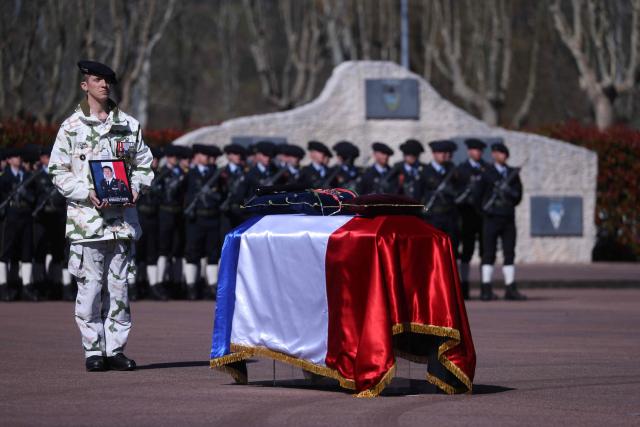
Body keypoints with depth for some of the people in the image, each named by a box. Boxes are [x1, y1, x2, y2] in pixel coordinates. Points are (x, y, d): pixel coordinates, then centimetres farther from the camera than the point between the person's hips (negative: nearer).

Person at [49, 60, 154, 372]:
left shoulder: (128, 125, 12)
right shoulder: (71, 127, 3)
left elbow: (143, 165, 18)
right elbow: (58, 171, 1)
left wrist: (135, 188, -3)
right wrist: (87, 193, -13)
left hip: (122, 217, 3)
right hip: (87, 217, -3)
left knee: (118, 285, 4)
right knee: (90, 285, -4)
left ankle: (115, 349, 9)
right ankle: (93, 351, 2)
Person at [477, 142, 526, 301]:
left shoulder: (513, 174, 12)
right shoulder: (487, 173, 1)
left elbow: (518, 195, 9)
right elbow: (479, 193, 2)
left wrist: (509, 192, -8)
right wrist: (485, 206, -7)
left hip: (508, 218, 4)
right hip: (491, 218, -4)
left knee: (509, 254, 4)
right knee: (489, 254, -3)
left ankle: (510, 289, 6)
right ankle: (486, 290, -3)